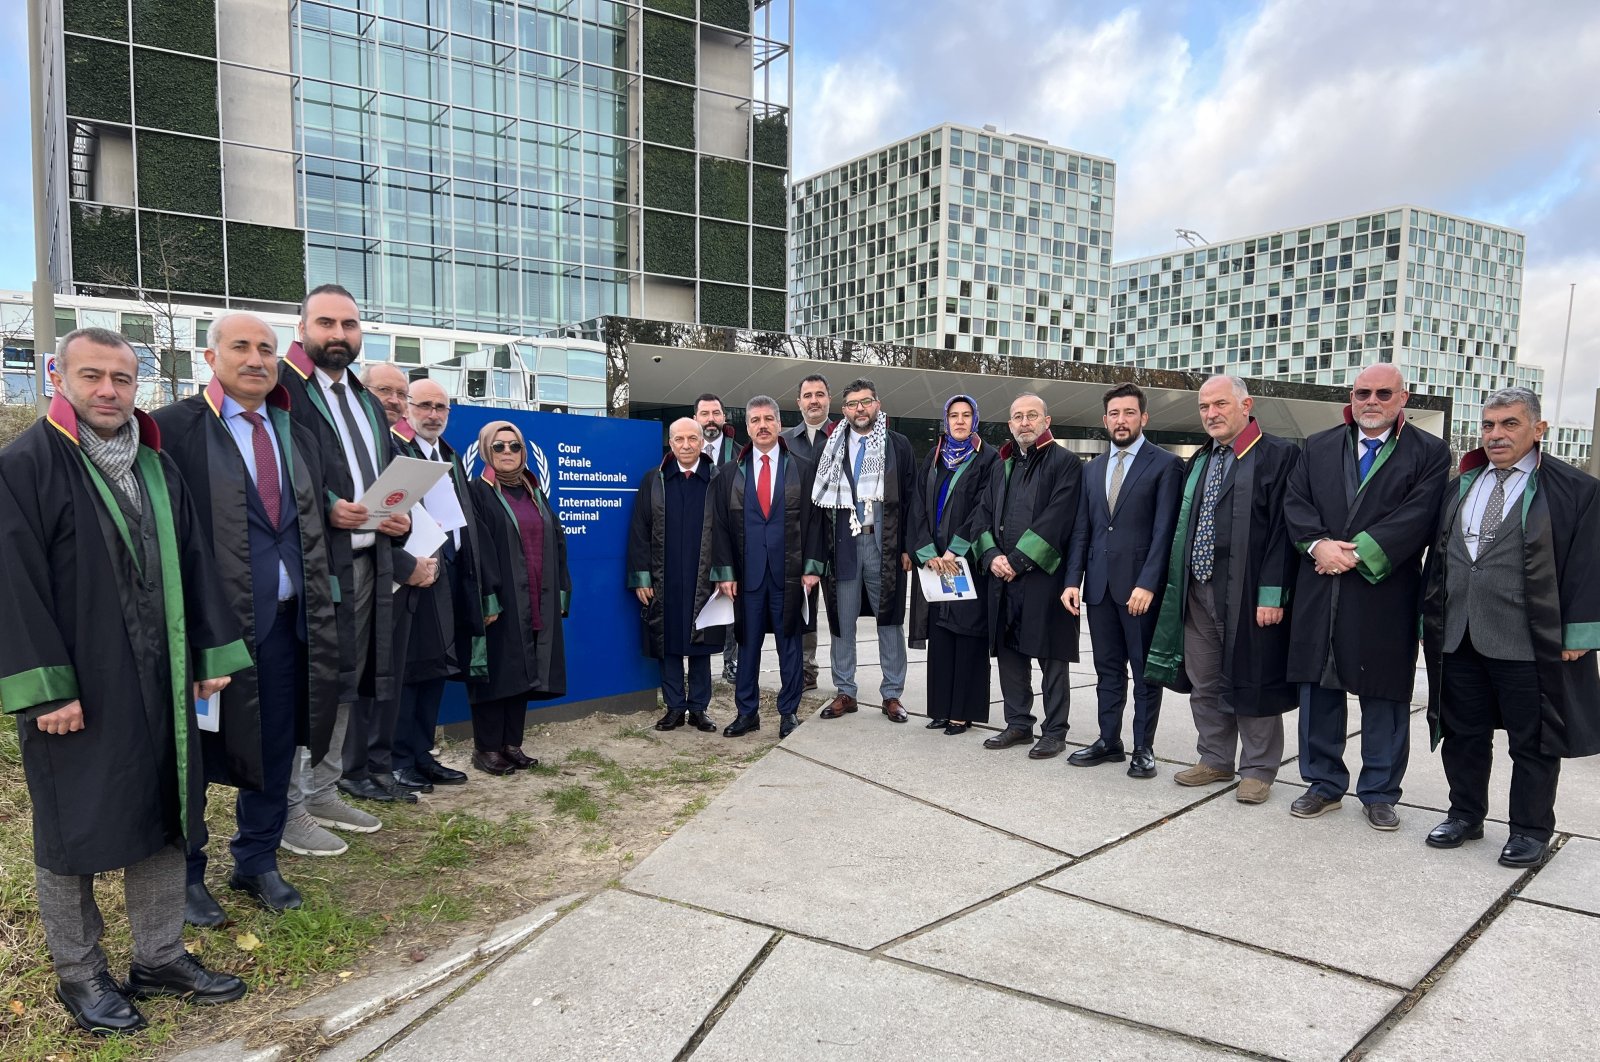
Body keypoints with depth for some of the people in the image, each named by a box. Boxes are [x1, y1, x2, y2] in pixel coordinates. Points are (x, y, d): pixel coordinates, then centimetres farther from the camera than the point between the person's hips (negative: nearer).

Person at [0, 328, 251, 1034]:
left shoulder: (157, 466, 10)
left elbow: (193, 563, 11)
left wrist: (213, 653, 6)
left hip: (159, 683, 6)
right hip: (75, 688, -5)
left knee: (162, 818, 12)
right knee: (74, 829, 8)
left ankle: (159, 957, 26)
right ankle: (78, 975, 25)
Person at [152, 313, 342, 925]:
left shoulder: (298, 438, 14)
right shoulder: (175, 428, -5)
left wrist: (320, 604, 9)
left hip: (287, 622, 6)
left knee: (275, 750, 14)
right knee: (197, 753, 9)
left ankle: (258, 863, 30)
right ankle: (185, 875, 26)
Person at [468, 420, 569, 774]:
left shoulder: (534, 491, 15)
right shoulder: (479, 492, -3)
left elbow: (557, 542, 14)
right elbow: (478, 549, -12)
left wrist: (561, 592, 6)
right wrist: (488, 599, -19)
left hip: (538, 600, 6)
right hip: (500, 598, -6)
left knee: (524, 671, 8)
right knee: (498, 671, -2)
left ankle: (512, 744, 16)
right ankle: (486, 748, 7)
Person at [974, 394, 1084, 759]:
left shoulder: (1064, 462, -3)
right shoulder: (1003, 467, 17)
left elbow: (1057, 518, -14)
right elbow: (984, 515, 14)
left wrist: (1019, 560, -15)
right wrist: (991, 556, -4)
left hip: (1045, 576, -6)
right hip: (1003, 577, 6)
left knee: (1050, 656, 0)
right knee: (1009, 652, 10)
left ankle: (1054, 731, 11)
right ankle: (1018, 724, 22)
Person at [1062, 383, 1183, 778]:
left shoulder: (1165, 464, -3)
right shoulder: (1093, 468, 14)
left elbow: (1164, 531, -10)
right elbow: (1081, 530, 12)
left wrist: (1147, 584, -18)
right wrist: (1073, 580, 3)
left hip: (1140, 585, -5)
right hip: (1099, 584, 5)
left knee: (1145, 671, 5)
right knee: (1107, 669, 12)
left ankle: (1143, 748, 14)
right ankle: (1109, 740, 22)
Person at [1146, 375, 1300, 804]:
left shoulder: (1278, 455, -6)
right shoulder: (1198, 462, 15)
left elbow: (1283, 528, -12)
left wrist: (1272, 593, -16)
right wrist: (1177, 583, 12)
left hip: (1248, 594, -7)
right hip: (1197, 592, 7)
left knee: (1252, 683, 4)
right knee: (1204, 684, 14)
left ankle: (1258, 770, 18)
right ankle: (1215, 760, 28)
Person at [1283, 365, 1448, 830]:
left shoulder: (1429, 453, 2)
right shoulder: (1317, 448, 12)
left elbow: (1417, 514, -10)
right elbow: (1295, 503, 4)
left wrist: (1358, 552, -17)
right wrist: (1319, 544, -13)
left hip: (1385, 595, -2)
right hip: (1319, 594, 3)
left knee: (1384, 696, 6)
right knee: (1319, 691, 9)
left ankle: (1380, 794, 20)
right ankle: (1324, 784, 23)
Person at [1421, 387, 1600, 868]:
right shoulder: (1461, 488, 13)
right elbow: (1438, 556, 14)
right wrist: (1430, 621, 11)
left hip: (1530, 643, -5)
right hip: (1458, 638, 5)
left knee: (1532, 740, 7)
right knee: (1462, 733, 14)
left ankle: (1531, 830, 22)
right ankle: (1465, 815, 29)